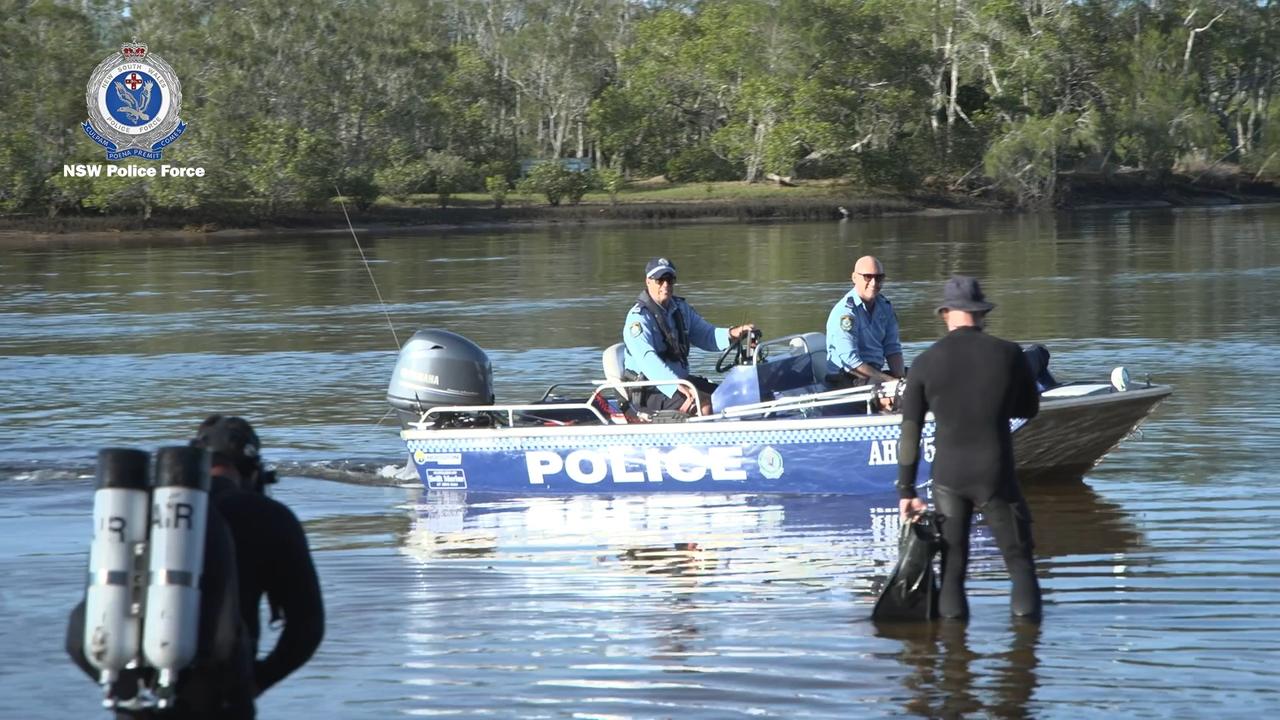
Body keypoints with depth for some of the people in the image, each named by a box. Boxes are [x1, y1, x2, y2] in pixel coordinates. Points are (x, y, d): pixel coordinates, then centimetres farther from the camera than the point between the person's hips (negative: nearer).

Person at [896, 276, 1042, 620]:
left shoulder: (926, 363, -2)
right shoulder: (1008, 354, -5)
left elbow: (910, 432, 0)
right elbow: (1029, 408, 11)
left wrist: (906, 491, 6)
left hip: (948, 476, 1)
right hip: (996, 475, -1)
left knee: (952, 565, 10)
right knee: (1019, 558, 9)